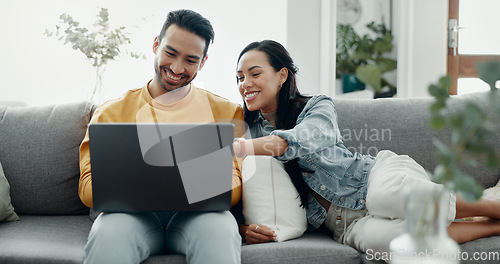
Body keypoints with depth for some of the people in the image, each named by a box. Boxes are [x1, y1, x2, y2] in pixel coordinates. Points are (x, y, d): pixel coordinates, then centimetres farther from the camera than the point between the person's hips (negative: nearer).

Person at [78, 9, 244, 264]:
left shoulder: (226, 111, 13)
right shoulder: (112, 112, 14)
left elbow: (233, 184, 3)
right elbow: (88, 187, 6)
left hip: (196, 213, 0)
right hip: (131, 212, 1)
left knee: (220, 230, -35)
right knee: (107, 233, -34)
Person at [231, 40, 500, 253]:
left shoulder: (318, 107, 0)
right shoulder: (248, 131, 11)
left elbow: (295, 141, -23)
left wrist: (235, 147, -34)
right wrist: (244, 228, -14)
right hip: (346, 222, 2)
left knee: (388, 194, -40)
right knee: (374, 235, -35)